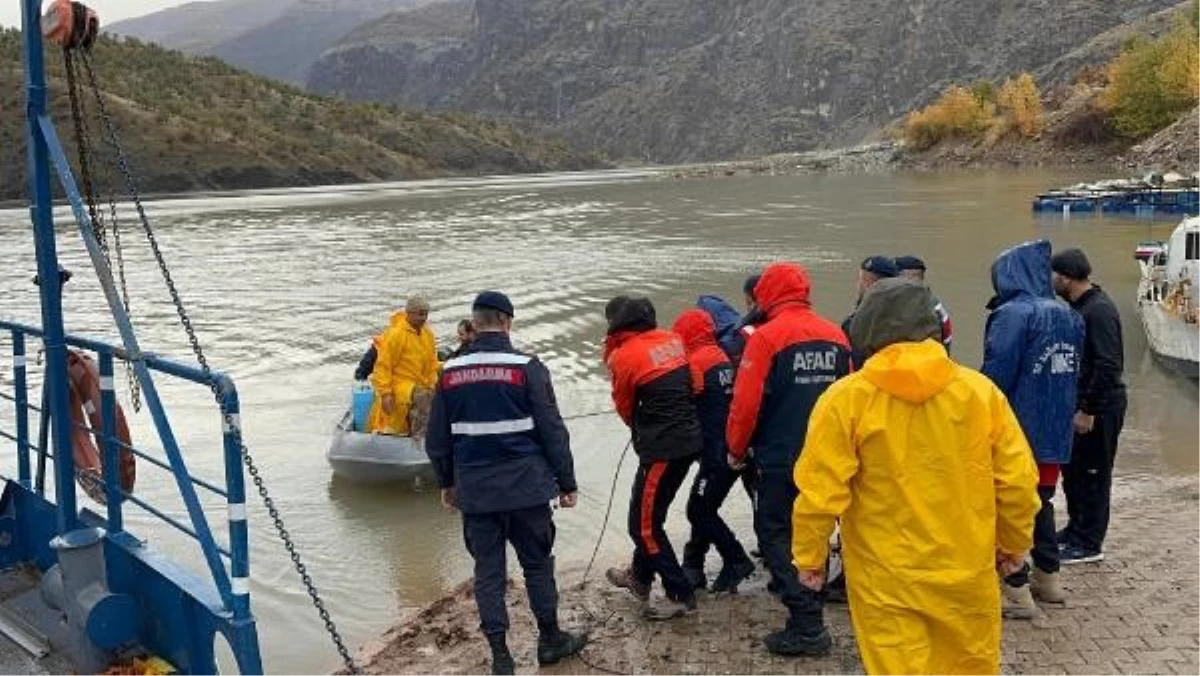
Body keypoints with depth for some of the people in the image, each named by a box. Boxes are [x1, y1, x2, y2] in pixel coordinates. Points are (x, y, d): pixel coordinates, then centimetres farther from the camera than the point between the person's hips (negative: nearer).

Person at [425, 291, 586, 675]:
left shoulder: (450, 373, 0)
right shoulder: (527, 368, -10)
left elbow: (437, 438, 8)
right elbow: (552, 431, -8)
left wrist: (447, 482, 22)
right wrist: (566, 483, 1)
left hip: (475, 492, 2)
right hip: (526, 487, -2)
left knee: (488, 571, 10)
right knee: (537, 563, 13)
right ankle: (550, 640, 26)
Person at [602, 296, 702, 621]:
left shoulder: (625, 356, -12)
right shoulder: (672, 340, 6)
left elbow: (625, 407, 1)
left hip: (662, 448, -8)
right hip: (689, 438, 8)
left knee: (644, 524, 4)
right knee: (648, 513, 23)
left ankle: (681, 595, 8)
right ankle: (640, 576, 39)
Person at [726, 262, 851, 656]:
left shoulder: (767, 336, -14)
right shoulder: (836, 336, 4)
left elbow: (746, 403, -15)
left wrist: (737, 450, 0)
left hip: (780, 458, -6)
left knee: (776, 536, 2)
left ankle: (807, 626, -3)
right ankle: (807, 602, 32)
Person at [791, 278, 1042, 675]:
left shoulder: (845, 399, -11)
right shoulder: (980, 390, -4)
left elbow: (820, 491, -13)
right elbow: (1017, 480, -1)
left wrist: (810, 556, 1)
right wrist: (1014, 542, 15)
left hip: (885, 581, -3)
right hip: (966, 573, 3)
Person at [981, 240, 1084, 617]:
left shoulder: (1012, 315, -16)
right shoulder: (1069, 317, 9)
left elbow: (996, 375, -19)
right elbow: (1074, 374, 14)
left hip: (1017, 431, -8)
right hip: (1055, 431, 8)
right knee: (1041, 502, 21)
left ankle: (1017, 592, 1)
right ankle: (1047, 578, 29)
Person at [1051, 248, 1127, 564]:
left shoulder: (1099, 310, -21)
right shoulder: (1080, 306, 9)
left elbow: (1108, 365, -25)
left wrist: (1089, 410, -22)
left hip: (1100, 408, -9)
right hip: (1081, 403, 9)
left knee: (1092, 474, 0)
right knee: (1072, 467, 18)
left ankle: (1089, 544, 11)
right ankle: (1076, 529, 32)